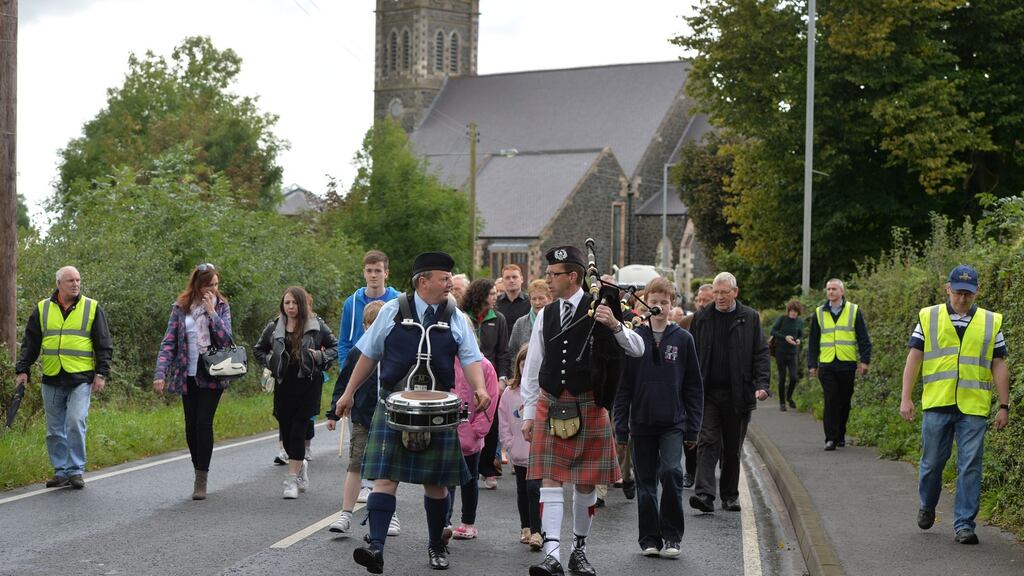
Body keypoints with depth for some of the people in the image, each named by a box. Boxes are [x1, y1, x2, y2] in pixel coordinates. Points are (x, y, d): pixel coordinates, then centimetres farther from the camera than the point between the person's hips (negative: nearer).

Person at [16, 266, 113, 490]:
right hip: (51, 379, 3)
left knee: (76, 424, -13)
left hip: (81, 379, -3)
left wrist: (101, 373, -2)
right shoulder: (42, 309, 10)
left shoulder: (92, 308, 5)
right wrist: (22, 370, 8)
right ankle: (61, 471, 16)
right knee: (54, 430, 6)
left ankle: (75, 470, -3)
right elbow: (30, 343, 14)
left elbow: (104, 344, 5)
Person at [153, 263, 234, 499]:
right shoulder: (181, 307, 1)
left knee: (204, 423, -10)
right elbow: (168, 342, -2)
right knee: (191, 426, 8)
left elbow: (226, 339, -10)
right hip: (188, 375, 2)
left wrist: (211, 312, -16)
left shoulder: (221, 306, 1)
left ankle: (201, 479, -6)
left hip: (212, 375, -2)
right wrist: (160, 373, -12)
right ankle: (198, 472, 24)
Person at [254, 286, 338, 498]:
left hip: (308, 385, -3)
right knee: (286, 431, 6)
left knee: (298, 430, -9)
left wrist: (321, 357, -7)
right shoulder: (274, 328, 7)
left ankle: (292, 479, -5)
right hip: (284, 385, 3)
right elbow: (258, 350, 20)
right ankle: (301, 465, 34)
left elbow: (335, 346, 9)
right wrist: (271, 362, 4)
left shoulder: (316, 326, 1)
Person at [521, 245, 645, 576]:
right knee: (550, 479, -8)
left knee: (585, 483, 8)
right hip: (550, 406, 2)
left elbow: (638, 350, -6)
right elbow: (532, 369, 11)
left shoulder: (598, 310, -3)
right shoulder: (545, 315, 6)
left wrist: (615, 326, -25)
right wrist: (528, 413, 9)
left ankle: (579, 549, 23)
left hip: (588, 408, -2)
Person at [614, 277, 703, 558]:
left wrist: (693, 428, 0)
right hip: (642, 424, 1)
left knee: (671, 471, -17)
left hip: (673, 423, -1)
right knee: (646, 483, 7)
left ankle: (671, 536, -4)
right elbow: (622, 386, 3)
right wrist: (620, 429, -1)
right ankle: (650, 538, 18)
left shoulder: (683, 339, 2)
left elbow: (694, 386, 5)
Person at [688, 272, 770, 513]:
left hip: (738, 394, 0)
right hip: (707, 393, 0)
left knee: (733, 448, 9)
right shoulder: (701, 318, 7)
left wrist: (762, 384, -9)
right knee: (708, 442, -11)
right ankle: (704, 493, -19)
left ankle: (730, 495, 20)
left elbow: (761, 353, 3)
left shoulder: (750, 318, 4)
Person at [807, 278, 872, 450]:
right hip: (826, 365, 0)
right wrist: (812, 364, 8)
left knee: (844, 402, 7)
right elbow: (813, 342, 13)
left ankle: (840, 435, 21)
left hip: (847, 364, 0)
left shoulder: (854, 311, 5)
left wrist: (865, 360, -4)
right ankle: (830, 438, -7)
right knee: (830, 402, -8)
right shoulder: (819, 313, 10)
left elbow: (863, 338, 4)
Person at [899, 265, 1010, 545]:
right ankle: (927, 507, 35)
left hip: (974, 407, 0)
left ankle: (964, 524, 3)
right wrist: (906, 399, -1)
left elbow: (999, 366, 10)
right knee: (932, 462, 9)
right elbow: (914, 359, 6)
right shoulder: (928, 318, 7)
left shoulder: (992, 322, 10)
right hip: (936, 404, 0)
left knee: (970, 467, -3)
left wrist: (1004, 406, 5)